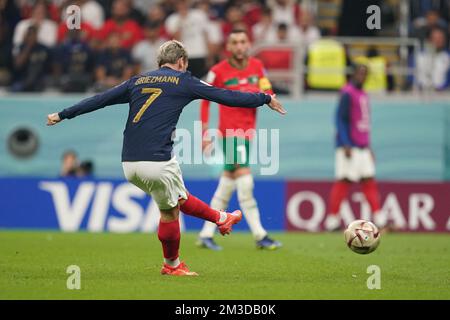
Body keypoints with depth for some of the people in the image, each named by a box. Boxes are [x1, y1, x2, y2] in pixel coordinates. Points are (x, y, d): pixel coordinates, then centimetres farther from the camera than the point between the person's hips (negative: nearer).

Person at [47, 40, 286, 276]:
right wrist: (266, 99, 16)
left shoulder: (137, 82, 17)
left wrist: (62, 115, 26)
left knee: (179, 197, 24)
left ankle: (220, 219, 40)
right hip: (157, 163, -6)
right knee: (169, 211, 13)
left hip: (129, 165, 6)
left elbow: (99, 100, 18)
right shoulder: (183, 82, 4)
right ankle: (172, 265, 27)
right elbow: (226, 96, 5)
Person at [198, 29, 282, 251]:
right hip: (231, 131, -6)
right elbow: (205, 99, 5)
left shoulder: (257, 66, 8)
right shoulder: (218, 71, -4)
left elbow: (268, 95, 13)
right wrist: (205, 132, 1)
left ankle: (206, 234, 16)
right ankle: (260, 236, -12)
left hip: (247, 131, 6)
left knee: (228, 182, 9)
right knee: (245, 180, -13)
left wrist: (256, 95, -11)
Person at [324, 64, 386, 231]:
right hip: (349, 147, -8)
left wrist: (368, 147, 21)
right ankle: (332, 219, -3)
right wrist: (346, 145, -21)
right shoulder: (348, 93, -9)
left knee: (369, 181, 3)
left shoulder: (363, 95, 17)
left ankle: (379, 218, 0)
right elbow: (340, 119, -14)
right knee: (344, 181, -7)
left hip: (363, 148, 8)